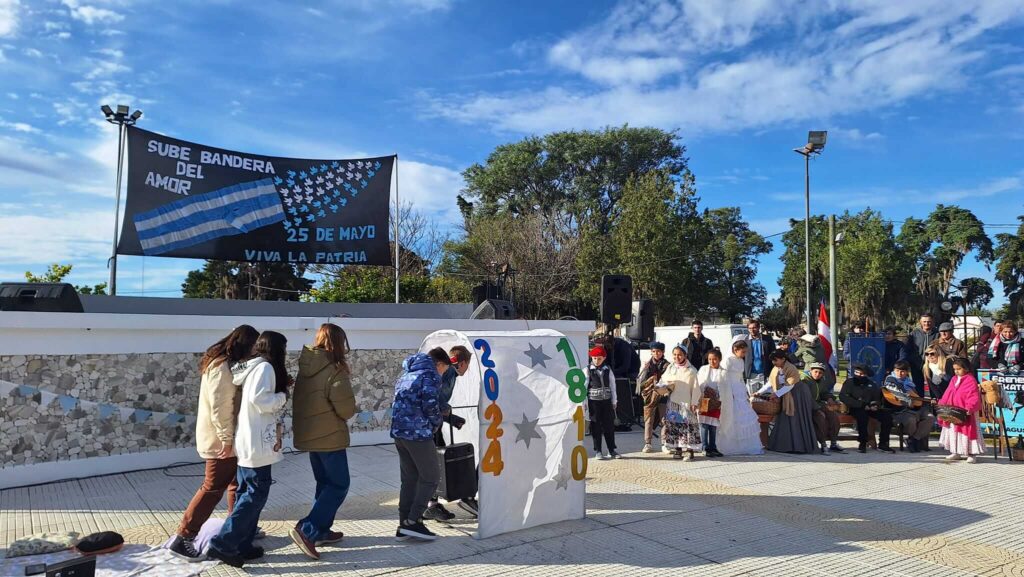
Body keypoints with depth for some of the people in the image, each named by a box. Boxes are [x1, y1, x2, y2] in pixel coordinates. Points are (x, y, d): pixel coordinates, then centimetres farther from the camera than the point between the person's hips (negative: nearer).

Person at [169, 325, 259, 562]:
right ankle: (182, 539, 3)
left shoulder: (227, 364, 10)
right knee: (213, 488, -4)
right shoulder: (221, 367, -21)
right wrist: (226, 439, -22)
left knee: (236, 483, 17)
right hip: (219, 439, -10)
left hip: (229, 436, 10)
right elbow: (218, 407, -24)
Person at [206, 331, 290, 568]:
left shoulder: (252, 366, 15)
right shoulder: (265, 367, -13)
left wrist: (280, 384, 11)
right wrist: (283, 395, -10)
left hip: (247, 439, 10)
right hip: (256, 441, -10)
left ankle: (241, 545, 17)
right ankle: (222, 544, -4)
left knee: (247, 491, 12)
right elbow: (259, 399, -25)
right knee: (257, 493, -5)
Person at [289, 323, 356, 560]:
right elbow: (347, 409, -17)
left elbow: (301, 400, 9)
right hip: (329, 436, -8)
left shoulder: (305, 368, 4)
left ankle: (321, 530, 24)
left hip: (309, 434, 8)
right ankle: (307, 529, -7)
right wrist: (345, 414, 4)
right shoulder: (334, 370, -19)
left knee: (325, 483, 19)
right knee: (339, 485, 1)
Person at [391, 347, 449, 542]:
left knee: (409, 479, 15)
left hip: (398, 431, 8)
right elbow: (430, 405, -15)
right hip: (418, 433, -8)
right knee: (431, 477, 3)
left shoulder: (405, 375, 21)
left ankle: (404, 525, 16)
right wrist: (436, 423, 4)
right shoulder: (430, 375, -6)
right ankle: (413, 521, -2)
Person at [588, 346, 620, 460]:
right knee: (596, 427, 2)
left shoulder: (607, 369, 6)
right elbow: (583, 386, -5)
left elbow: (612, 385, 9)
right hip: (594, 401, -3)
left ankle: (611, 450, 18)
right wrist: (585, 403, -8)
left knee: (609, 426, 7)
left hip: (607, 401, 3)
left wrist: (614, 401, 7)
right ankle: (598, 451, 12)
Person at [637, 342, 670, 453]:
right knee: (648, 420, 4)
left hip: (662, 395, 0)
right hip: (649, 395, 1)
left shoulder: (667, 365, 1)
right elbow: (640, 380, 2)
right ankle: (647, 443, 10)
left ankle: (664, 442, 12)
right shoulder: (647, 364, 4)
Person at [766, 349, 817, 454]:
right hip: (786, 397, 7)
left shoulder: (791, 369, -21)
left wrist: (776, 394, -29)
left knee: (796, 420, -6)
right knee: (785, 421, 5)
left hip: (798, 395, -7)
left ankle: (799, 446, 0)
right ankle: (786, 445, 9)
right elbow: (770, 383, 3)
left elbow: (789, 385, -25)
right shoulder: (775, 369, 1)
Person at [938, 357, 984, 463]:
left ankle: (970, 454, 9)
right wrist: (942, 404, 6)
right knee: (953, 431, 13)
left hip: (965, 414, -8)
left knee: (966, 432, -2)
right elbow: (948, 394, 14)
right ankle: (956, 453, 24)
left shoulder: (970, 380, -13)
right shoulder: (954, 379, 10)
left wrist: (970, 408, -31)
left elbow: (974, 397, -20)